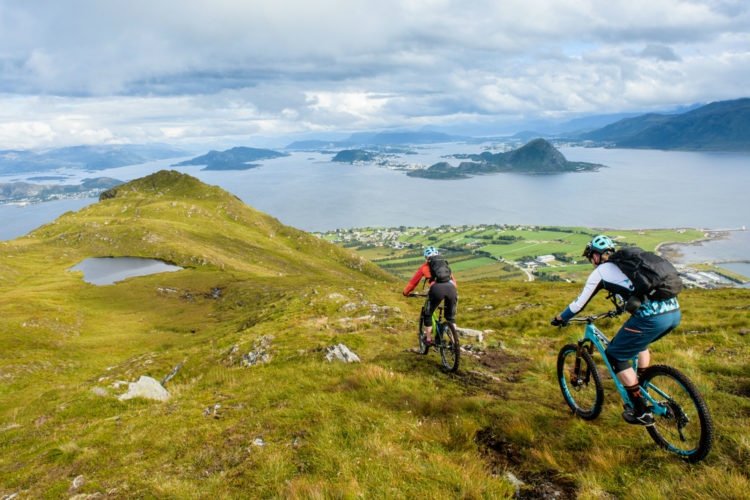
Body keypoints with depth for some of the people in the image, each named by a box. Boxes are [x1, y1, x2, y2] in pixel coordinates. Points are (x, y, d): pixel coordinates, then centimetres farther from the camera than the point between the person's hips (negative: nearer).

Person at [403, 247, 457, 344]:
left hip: (437, 289, -3)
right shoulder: (445, 264, 32)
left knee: (427, 315, 19)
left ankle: (428, 339, 24)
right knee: (451, 317, 22)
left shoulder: (425, 266, 25)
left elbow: (413, 282, 31)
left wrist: (406, 292, 46)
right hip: (451, 288, 3)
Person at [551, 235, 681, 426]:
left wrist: (560, 318, 30)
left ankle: (642, 412, 13)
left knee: (615, 356, 11)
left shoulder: (600, 272, 8)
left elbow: (579, 304, 13)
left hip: (652, 317, -8)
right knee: (639, 342, 36)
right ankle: (643, 391, 38)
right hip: (675, 312, 8)